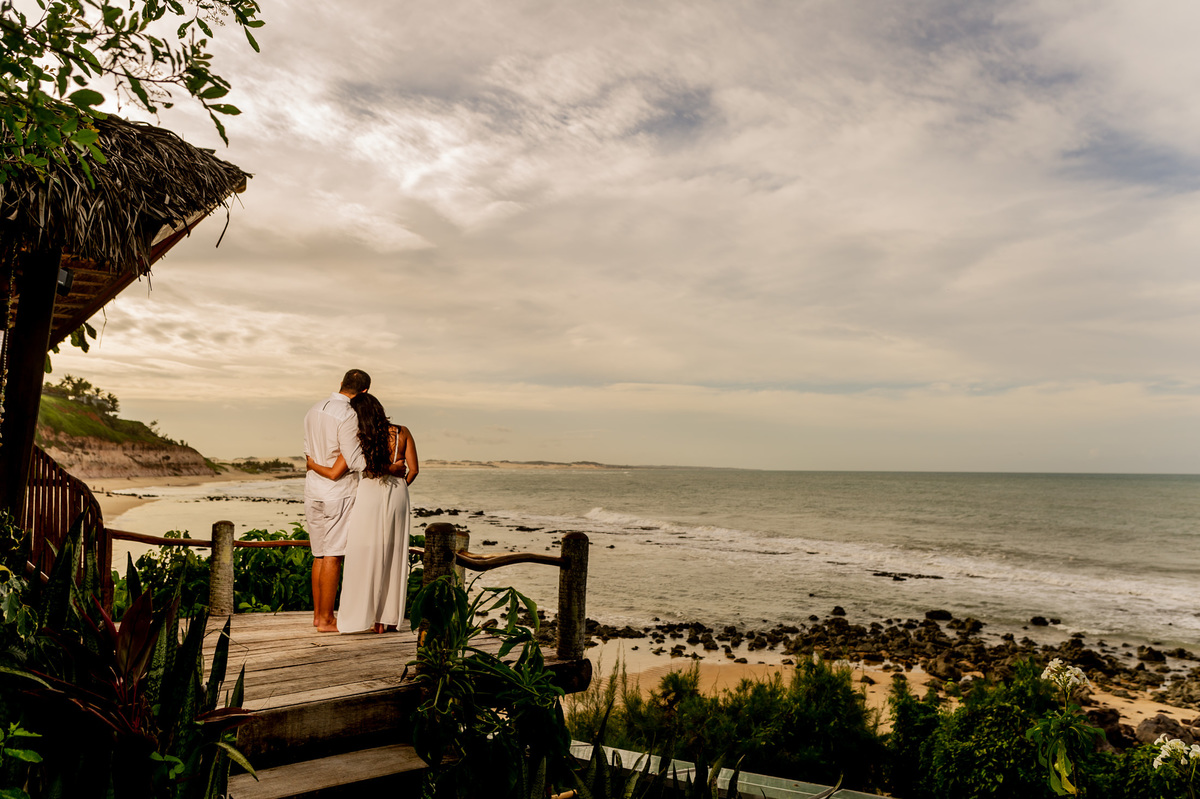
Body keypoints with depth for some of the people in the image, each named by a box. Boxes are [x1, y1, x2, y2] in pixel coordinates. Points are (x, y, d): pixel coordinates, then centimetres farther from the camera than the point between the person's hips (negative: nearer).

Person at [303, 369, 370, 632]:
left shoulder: (313, 410, 11)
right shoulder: (348, 416, -15)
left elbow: (308, 452, 15)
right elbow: (355, 460, -15)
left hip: (313, 489, 8)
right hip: (338, 492, -8)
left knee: (320, 554, 14)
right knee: (332, 556, -3)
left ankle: (318, 614, 20)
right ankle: (326, 619, 2)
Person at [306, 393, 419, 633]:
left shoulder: (358, 440, -8)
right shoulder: (402, 433, -2)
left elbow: (334, 473, -9)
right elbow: (413, 469, 0)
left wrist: (312, 464, 10)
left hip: (369, 495, -3)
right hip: (397, 497, 3)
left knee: (365, 558, 8)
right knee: (393, 556, 11)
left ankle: (365, 617, 11)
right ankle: (389, 618, 16)